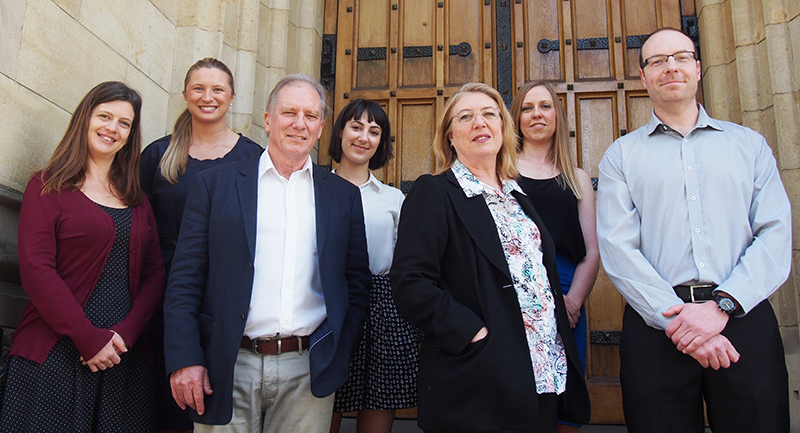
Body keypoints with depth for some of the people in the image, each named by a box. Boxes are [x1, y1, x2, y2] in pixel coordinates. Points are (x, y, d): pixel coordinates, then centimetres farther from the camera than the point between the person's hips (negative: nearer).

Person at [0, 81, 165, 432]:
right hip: (54, 355, -4)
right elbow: (35, 269, -9)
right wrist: (88, 338, -13)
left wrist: (125, 334, -8)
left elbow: (154, 274, 8)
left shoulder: (136, 199, 13)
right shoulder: (48, 186, 1)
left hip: (123, 356, 4)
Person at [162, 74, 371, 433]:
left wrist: (337, 358, 0)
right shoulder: (214, 184, 4)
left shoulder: (343, 195, 8)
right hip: (229, 369, -1)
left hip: (308, 373, 1)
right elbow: (184, 279, 1)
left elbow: (357, 285, 9)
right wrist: (184, 360, -7)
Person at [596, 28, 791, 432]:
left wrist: (723, 305, -12)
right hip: (655, 327, -1)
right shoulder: (621, 155, 9)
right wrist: (675, 316, -14)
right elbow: (617, 247, -2)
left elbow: (776, 234, 3)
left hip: (744, 319, 2)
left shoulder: (750, 144, 14)